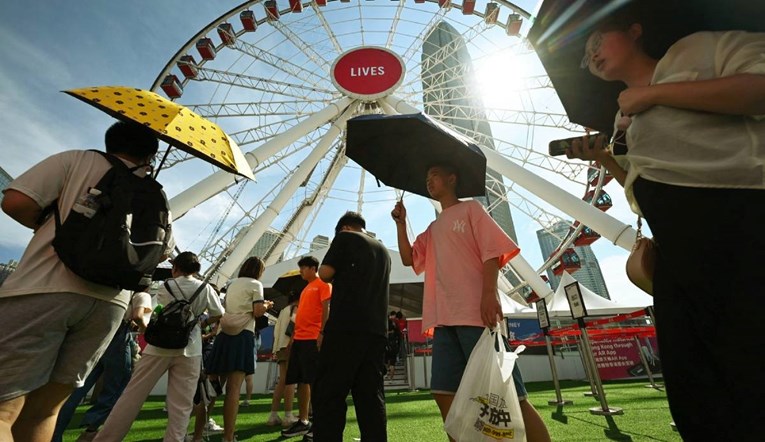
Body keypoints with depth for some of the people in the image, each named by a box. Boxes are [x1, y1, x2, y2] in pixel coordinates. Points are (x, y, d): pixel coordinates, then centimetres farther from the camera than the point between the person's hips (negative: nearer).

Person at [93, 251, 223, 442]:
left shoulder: (165, 287, 6)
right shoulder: (206, 288, 3)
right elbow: (219, 315, 5)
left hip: (160, 346, 1)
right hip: (190, 350, -1)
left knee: (132, 395, 12)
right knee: (181, 405, 3)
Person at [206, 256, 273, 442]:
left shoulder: (232, 284, 21)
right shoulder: (255, 284, 0)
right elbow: (257, 312, -9)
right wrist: (267, 305, 12)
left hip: (224, 334, 7)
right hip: (243, 336, -7)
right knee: (234, 388, -9)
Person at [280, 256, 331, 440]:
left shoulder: (323, 284, -2)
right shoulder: (306, 289, 23)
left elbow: (326, 309, -11)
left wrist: (322, 333, -20)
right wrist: (293, 336, 18)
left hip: (313, 339, -8)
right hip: (299, 339, 8)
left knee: (314, 381, -5)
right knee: (301, 380, 10)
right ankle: (303, 421, 19)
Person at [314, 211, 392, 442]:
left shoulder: (345, 237, 4)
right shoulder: (383, 249, 23)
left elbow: (325, 273, -5)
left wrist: (337, 272, 17)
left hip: (346, 326, -6)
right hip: (377, 329, 7)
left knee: (328, 393, -2)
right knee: (371, 395, 8)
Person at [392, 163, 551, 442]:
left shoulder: (470, 209, 8)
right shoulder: (432, 229, 26)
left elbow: (491, 251, -4)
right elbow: (408, 259, 19)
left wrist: (489, 294, -19)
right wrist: (401, 223, 11)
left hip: (476, 313, -6)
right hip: (444, 318, 7)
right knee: (444, 392, 4)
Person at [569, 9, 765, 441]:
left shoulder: (698, 48, 13)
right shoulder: (630, 116, 29)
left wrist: (654, 92, -3)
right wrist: (604, 160, 15)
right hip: (677, 249, 7)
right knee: (695, 392, 8)